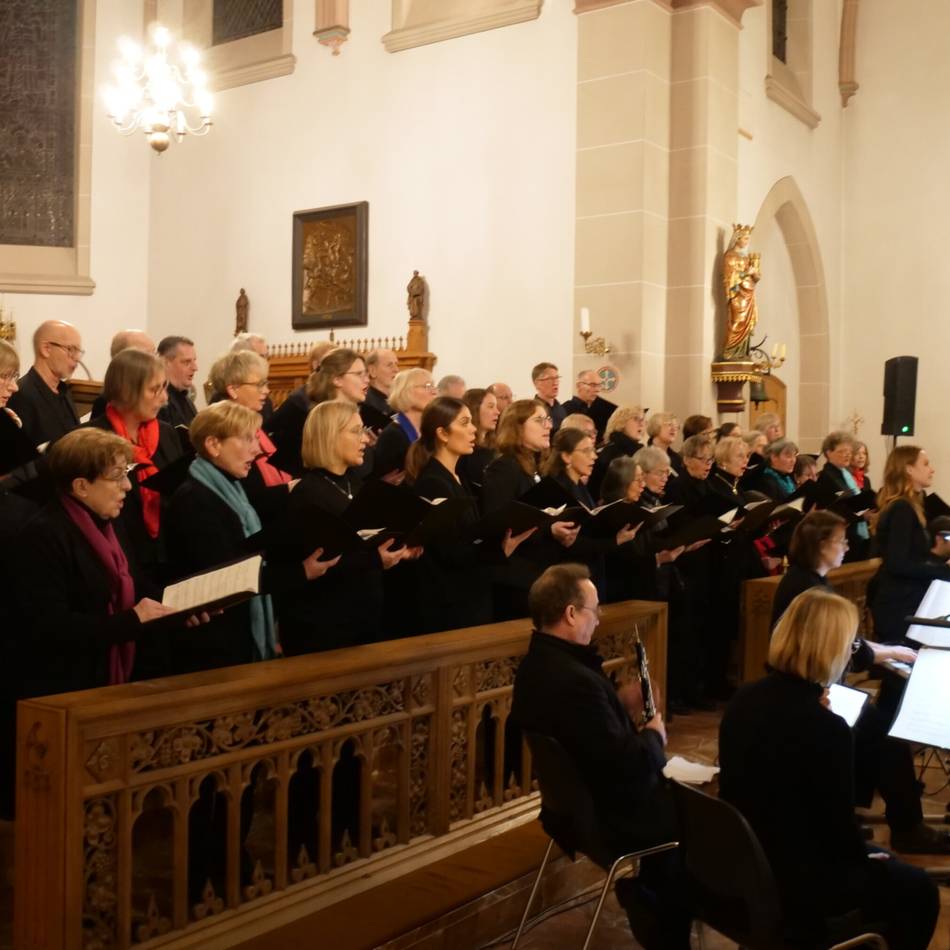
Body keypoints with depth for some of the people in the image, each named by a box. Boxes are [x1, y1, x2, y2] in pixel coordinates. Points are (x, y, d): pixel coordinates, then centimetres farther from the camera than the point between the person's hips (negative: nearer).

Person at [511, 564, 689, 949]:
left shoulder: (537, 664, -2)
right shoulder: (574, 681, -34)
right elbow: (629, 765, -31)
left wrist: (619, 704, 3)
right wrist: (654, 735, -12)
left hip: (577, 799, 9)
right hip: (611, 818, -9)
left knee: (678, 794, 24)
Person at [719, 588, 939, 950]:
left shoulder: (744, 699, -4)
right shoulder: (825, 728, -27)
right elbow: (839, 826, -17)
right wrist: (864, 853, 4)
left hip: (742, 859, 8)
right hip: (792, 878, -7)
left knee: (884, 864, 29)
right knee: (917, 889, 16)